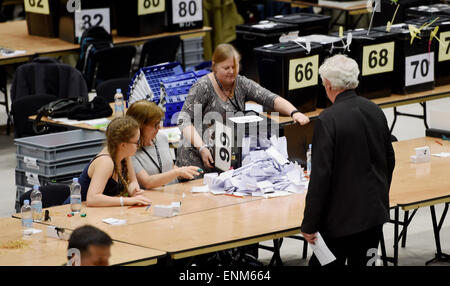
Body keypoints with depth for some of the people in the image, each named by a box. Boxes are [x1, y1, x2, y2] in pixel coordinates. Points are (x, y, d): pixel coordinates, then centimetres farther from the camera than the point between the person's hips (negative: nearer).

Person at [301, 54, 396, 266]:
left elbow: (321, 176, -19)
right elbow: (389, 161, 15)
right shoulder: (375, 110, 4)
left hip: (341, 218, -7)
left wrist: (309, 225, -14)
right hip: (375, 212, 7)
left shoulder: (327, 120, -18)